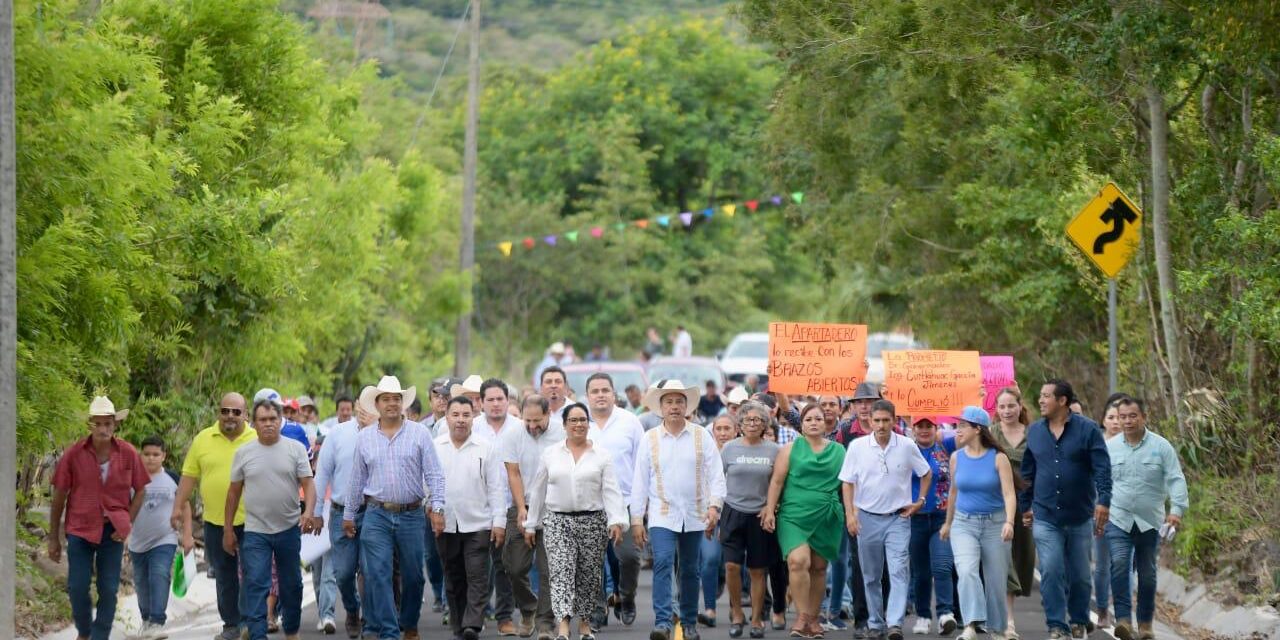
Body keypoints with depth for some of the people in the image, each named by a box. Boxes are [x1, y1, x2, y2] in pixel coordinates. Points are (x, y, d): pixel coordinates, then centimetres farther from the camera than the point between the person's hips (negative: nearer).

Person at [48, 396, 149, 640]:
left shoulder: (128, 453, -4)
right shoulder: (74, 453, -6)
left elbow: (140, 490, 9)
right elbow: (59, 496, 0)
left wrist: (128, 523, -3)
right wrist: (53, 538, 2)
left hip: (113, 530, 1)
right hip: (80, 528, -1)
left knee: (109, 590, 2)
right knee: (77, 587, 0)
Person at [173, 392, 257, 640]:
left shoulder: (257, 440, -1)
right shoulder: (203, 440, 5)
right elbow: (189, 476, 8)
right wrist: (178, 508, 3)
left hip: (250, 520, -2)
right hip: (215, 521, 2)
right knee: (224, 575, 10)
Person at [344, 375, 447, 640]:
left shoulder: (420, 434, 2)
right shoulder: (364, 437, 8)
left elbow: (434, 474, 0)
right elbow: (356, 479, 14)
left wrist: (437, 507, -10)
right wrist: (349, 515, 15)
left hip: (412, 516, -1)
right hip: (377, 516, 1)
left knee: (413, 576, 6)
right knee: (377, 575, -8)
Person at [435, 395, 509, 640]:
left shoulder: (486, 448, 1)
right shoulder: (435, 448, 6)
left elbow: (496, 488, 1)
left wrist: (499, 521, -4)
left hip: (478, 525, -2)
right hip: (446, 525, 2)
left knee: (477, 577, -10)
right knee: (454, 580, 8)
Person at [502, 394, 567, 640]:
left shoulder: (561, 437, -4)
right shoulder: (512, 436, 0)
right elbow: (513, 474, 0)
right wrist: (522, 509, -7)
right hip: (523, 508, 2)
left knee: (548, 570, -5)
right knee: (516, 567, 1)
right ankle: (528, 610, 26)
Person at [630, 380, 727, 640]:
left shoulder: (702, 436, 3)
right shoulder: (650, 439, 4)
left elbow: (716, 474, 0)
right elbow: (640, 481, 5)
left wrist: (714, 506, -13)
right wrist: (636, 519, 2)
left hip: (694, 516, 1)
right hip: (662, 515, -1)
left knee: (690, 570, 9)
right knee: (662, 563, -18)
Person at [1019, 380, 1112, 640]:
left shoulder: (1087, 430, -4)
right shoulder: (1034, 432, 7)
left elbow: (1102, 468, -10)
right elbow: (1027, 472, 15)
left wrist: (1103, 501, -21)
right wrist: (1025, 506, 16)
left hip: (1080, 518, -2)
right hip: (1045, 518, 2)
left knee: (1079, 575, 9)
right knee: (1051, 573, -8)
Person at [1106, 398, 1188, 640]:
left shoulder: (1161, 447, 0)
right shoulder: (1110, 447, 4)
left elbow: (1176, 480, -3)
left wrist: (1177, 509, -15)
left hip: (1150, 522, 0)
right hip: (1118, 519, 0)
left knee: (1147, 573, 8)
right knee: (1119, 564, -21)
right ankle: (1123, 619, -25)